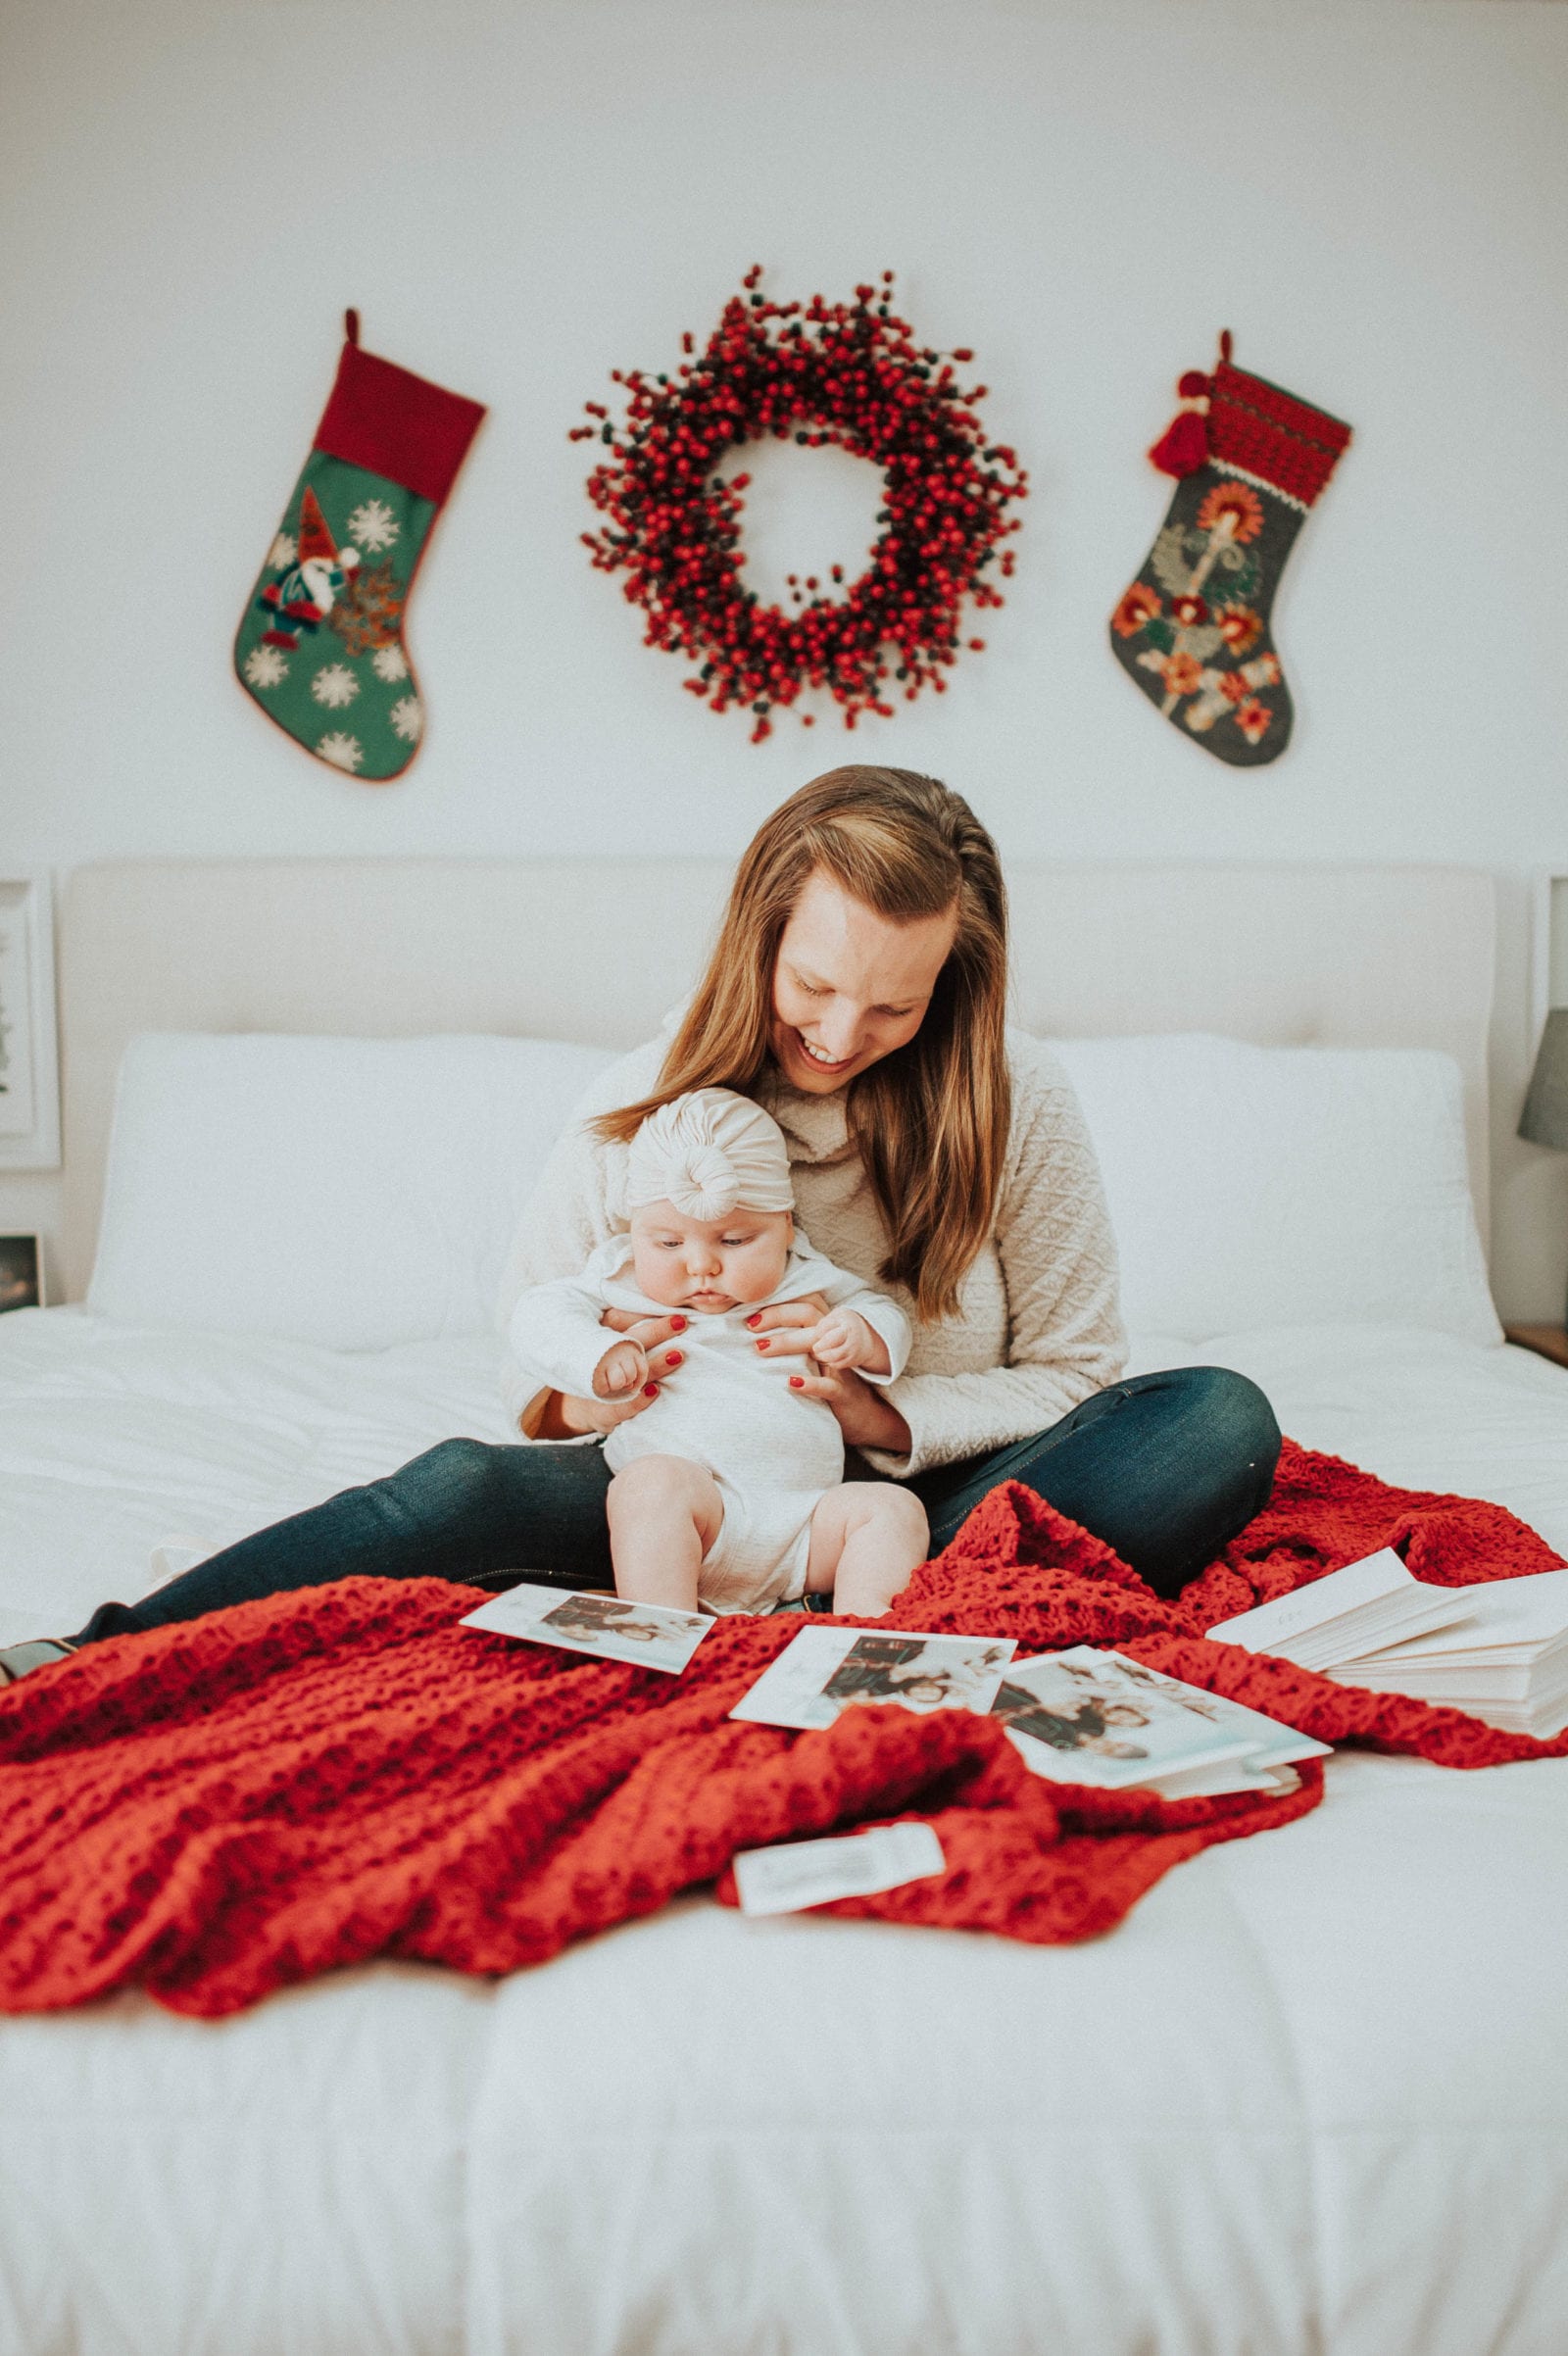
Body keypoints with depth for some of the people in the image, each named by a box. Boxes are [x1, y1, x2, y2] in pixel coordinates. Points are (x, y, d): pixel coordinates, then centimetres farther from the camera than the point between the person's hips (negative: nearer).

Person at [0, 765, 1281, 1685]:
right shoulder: (642, 1103, -3)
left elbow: (1073, 1375, -1)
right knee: (472, 1485, -31)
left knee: (1220, 1420, -26)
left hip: (924, 1499, 1)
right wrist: (576, 1398, -20)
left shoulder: (1018, 1099, -6)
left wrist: (885, 1412, -19)